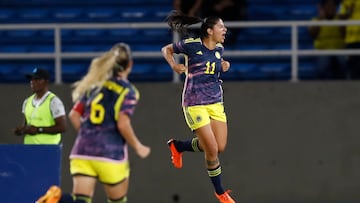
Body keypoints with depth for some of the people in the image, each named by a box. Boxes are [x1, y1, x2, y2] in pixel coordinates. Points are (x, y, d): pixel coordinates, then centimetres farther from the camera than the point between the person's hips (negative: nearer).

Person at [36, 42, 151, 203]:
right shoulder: (127, 90, -4)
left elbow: (74, 115, 11)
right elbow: (123, 124, -14)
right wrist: (138, 147, 0)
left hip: (82, 153, 4)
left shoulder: (93, 84, 13)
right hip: (111, 153, -4)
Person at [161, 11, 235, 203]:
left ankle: (177, 146, 29)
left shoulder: (219, 48, 6)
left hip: (216, 102, 7)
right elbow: (166, 49, 5)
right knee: (212, 149, -9)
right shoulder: (191, 45, -11)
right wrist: (174, 65, -11)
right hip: (195, 104, -7)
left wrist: (223, 66, 6)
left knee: (220, 147, 4)